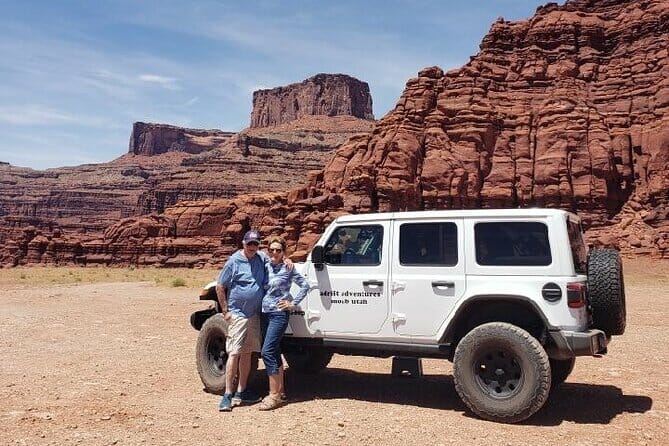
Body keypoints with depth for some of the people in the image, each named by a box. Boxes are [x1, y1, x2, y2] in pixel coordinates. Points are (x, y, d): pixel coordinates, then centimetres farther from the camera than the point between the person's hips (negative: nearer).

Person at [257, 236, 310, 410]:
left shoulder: (288, 268, -5)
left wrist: (293, 304, -5)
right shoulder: (265, 267, 9)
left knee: (267, 352, -14)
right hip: (264, 313, 6)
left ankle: (274, 395, -7)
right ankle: (280, 392, 22)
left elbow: (305, 285, -3)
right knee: (274, 352, 11)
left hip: (279, 314, -6)